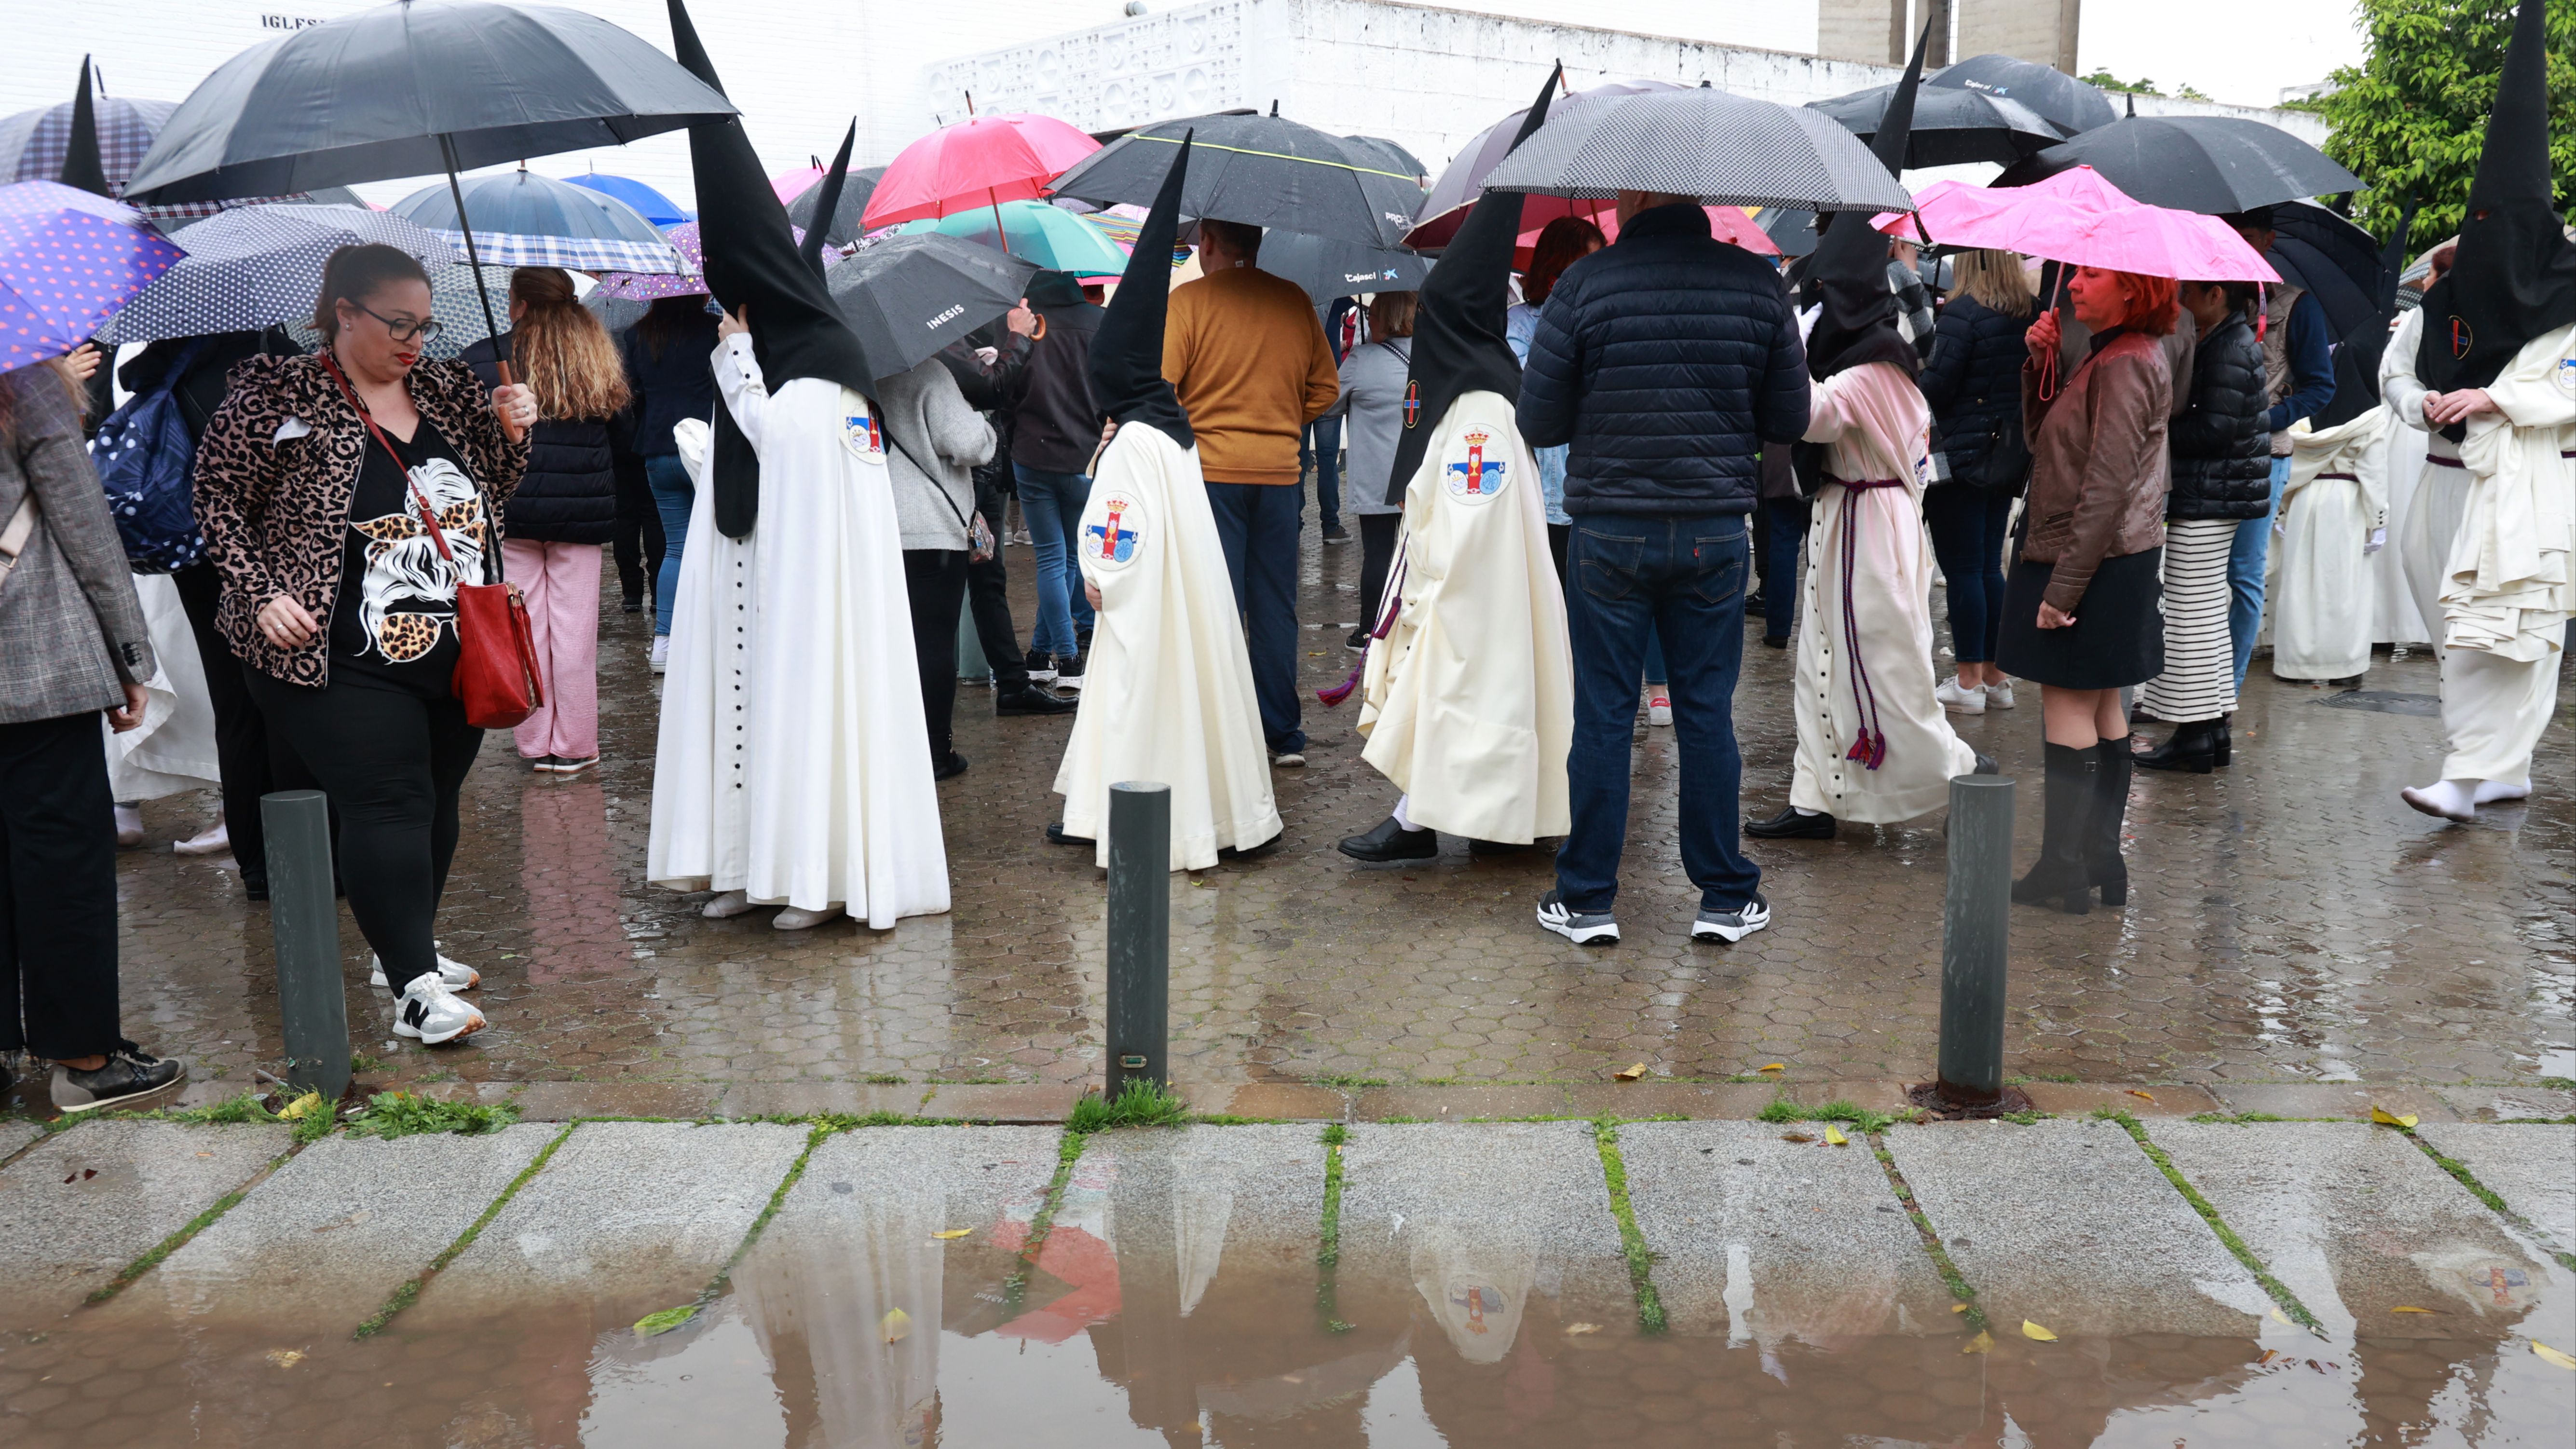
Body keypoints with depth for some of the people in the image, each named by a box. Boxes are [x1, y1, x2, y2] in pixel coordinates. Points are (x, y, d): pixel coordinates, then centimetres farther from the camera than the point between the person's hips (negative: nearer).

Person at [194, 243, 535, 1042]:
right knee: (391, 804, -11)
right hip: (346, 662, -6)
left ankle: (406, 945, 33)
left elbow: (494, 495, 19)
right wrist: (261, 594, -12)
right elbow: (220, 504, -2)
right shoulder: (279, 398, -6)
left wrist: (511, 432, 1)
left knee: (439, 800, 15)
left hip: (457, 653, 6)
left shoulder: (445, 390, 10)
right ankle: (415, 989, -7)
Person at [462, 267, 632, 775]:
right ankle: (574, 746, 11)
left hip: (510, 512, -1)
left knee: (525, 626, 7)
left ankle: (536, 744, 13)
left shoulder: (481, 361, -3)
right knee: (575, 628, 5)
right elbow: (624, 439, 12)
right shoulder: (599, 360, 4)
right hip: (582, 513, 1)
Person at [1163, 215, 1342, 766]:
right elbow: (1325, 387, 11)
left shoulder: (1187, 300, -7)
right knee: (1276, 607, 10)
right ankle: (1284, 734, 15)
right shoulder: (1295, 301, 6)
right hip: (1280, 471, 4)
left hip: (1211, 471, -3)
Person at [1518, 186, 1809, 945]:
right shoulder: (1758, 283, -1)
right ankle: (1726, 897, 18)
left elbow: (1538, 423, -5)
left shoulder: (1584, 285, -8)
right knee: (1707, 712, 10)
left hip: (1609, 533, -2)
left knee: (1601, 715, 6)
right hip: (1717, 532, 2)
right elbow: (1790, 421, 5)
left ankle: (1587, 899, 14)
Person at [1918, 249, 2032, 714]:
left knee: (1963, 569, -1)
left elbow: (1937, 386, -16)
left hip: (1959, 455, -7)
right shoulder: (2033, 313, 5)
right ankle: (1995, 677, 20)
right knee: (1990, 567, 14)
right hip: (2007, 457, 7)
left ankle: (1969, 683, 4)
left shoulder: (1962, 312, -16)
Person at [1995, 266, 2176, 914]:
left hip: (2096, 562, -10)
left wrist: (2064, 585, -23)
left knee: (2068, 701, -6)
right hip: (2120, 561, 10)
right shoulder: (2115, 355, 15)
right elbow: (2043, 436, 16)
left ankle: (2064, 867, -1)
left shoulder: (2125, 364, -17)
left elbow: (2106, 487, -22)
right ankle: (2103, 863, 21)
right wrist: (2041, 364, 2)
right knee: (2102, 707, 13)